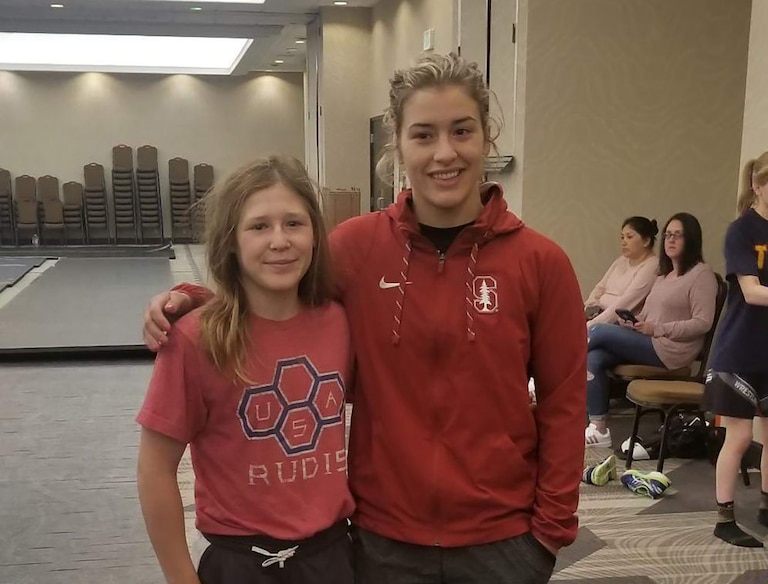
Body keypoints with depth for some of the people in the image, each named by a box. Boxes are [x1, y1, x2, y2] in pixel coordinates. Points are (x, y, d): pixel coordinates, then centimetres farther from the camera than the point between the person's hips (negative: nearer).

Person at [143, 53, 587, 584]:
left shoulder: (540, 261, -8)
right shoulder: (357, 245, -7)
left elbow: (563, 404, -3)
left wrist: (552, 528, -3)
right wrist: (190, 299, -8)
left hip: (500, 539, -1)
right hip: (384, 537, 1)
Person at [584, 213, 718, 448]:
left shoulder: (701, 273, -5)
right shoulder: (665, 275, 21)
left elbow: (702, 323, -14)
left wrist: (657, 329, -20)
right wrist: (635, 322, -1)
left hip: (670, 351, -8)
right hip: (649, 344, 8)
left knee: (598, 332, -17)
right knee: (593, 359, -16)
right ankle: (598, 428, -14)